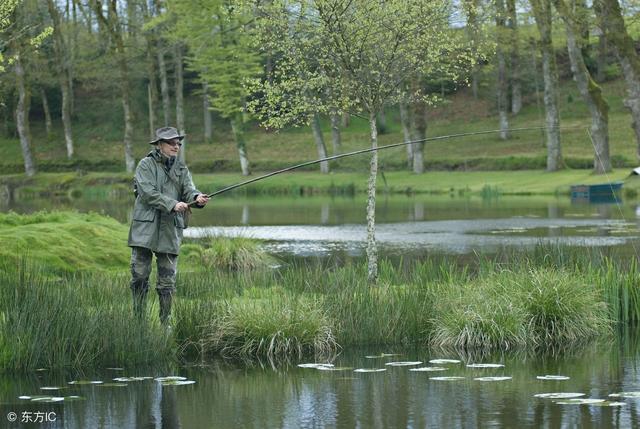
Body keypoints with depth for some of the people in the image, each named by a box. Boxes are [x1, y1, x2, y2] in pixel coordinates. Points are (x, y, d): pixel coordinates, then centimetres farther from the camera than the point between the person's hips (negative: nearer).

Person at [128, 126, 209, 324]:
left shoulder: (181, 169, 15)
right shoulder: (146, 165, 1)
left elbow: (189, 190, 0)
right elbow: (148, 193, -12)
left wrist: (197, 198, -24)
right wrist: (172, 205, -22)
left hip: (170, 231, 3)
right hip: (145, 228, -3)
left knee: (167, 281, 3)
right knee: (139, 276, -3)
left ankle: (165, 323, 9)